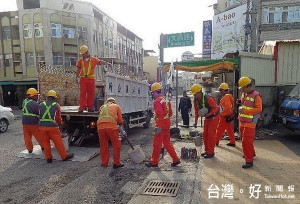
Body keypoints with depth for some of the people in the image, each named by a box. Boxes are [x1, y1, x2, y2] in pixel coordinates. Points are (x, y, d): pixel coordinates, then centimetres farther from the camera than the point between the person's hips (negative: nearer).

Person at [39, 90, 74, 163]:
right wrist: (60, 123, 25)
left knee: (46, 143, 12)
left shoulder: (41, 105, 7)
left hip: (42, 126, 3)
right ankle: (64, 156, 13)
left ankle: (48, 158, 18)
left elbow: (39, 116, 14)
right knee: (58, 142, 4)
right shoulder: (56, 105, -1)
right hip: (52, 127, -3)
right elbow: (58, 118, 5)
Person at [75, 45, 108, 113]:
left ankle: (90, 107, 11)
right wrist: (76, 77, 9)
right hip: (83, 79, 1)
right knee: (82, 93, -3)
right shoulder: (80, 60, 11)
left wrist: (107, 63, -18)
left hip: (91, 79, 0)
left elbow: (100, 62, -2)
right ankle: (82, 107, -1)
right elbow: (78, 69, 14)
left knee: (91, 93, 2)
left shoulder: (93, 59, 5)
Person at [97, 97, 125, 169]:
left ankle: (104, 163, 25)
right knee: (116, 145, 10)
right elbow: (120, 120, 17)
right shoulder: (116, 106, 21)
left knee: (103, 145, 16)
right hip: (111, 126, -3)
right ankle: (116, 163, 16)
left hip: (100, 126, 4)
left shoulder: (102, 107, 30)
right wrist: (122, 131, 25)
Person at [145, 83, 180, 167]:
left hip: (161, 125, -9)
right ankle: (176, 160, 19)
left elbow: (160, 115, -23)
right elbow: (170, 113, 17)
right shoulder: (166, 99, 13)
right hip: (167, 123, 9)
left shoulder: (157, 101, -15)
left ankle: (154, 162, 15)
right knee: (167, 142, 17)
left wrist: (158, 127, -22)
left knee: (157, 144, 3)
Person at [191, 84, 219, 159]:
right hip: (207, 118, 8)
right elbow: (196, 111, 5)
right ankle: (207, 150, 22)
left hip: (213, 117, -8)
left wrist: (208, 114, -36)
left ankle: (211, 152, 1)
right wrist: (196, 121, 3)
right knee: (205, 134, 9)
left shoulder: (208, 98, -27)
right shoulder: (196, 100, -4)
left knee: (211, 134, -8)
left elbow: (216, 108, -24)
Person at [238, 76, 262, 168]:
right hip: (242, 122, 8)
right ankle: (251, 153, 42)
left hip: (250, 123, -8)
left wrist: (245, 111, -22)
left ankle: (249, 161, 0)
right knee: (245, 140, 21)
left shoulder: (256, 96, -14)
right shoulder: (244, 94, 10)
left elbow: (259, 109, -18)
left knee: (247, 142, -8)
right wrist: (240, 109, 6)